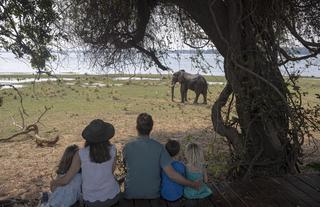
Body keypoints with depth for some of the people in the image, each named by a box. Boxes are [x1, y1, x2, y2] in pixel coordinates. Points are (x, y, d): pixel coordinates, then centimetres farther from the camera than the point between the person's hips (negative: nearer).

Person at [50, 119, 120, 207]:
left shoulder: (80, 154, -19)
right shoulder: (112, 150, -16)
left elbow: (65, 180, -11)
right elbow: (112, 170, -1)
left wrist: (53, 183, 9)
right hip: (113, 196, 1)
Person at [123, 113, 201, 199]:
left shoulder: (127, 147, -12)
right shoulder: (159, 147, -13)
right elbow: (171, 174, -17)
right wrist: (193, 184, -6)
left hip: (131, 195, 0)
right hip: (153, 195, 0)